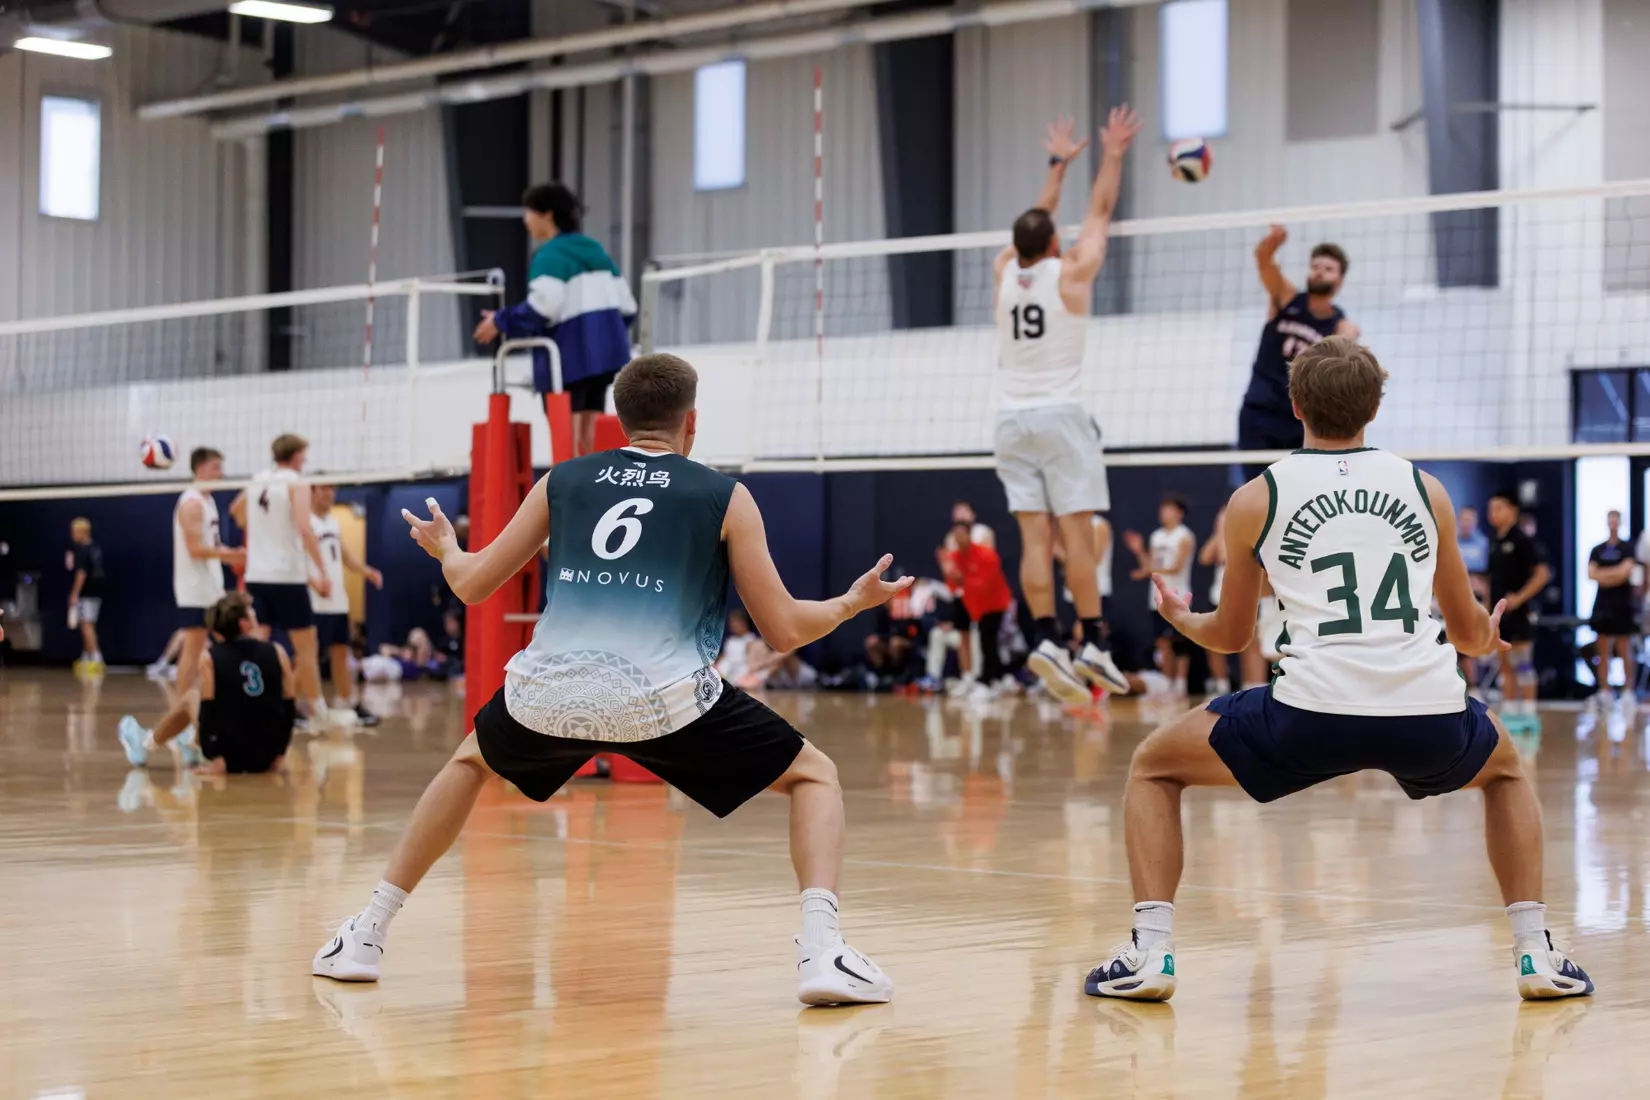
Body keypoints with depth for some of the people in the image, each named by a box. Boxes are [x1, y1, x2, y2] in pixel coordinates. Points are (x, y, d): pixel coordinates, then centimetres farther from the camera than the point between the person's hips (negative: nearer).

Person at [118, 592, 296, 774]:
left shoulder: (209, 658, -5)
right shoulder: (277, 653, 0)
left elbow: (209, 709, -7)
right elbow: (289, 708, 1)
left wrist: (215, 761, -5)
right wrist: (279, 754, 8)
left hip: (229, 758, -2)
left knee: (191, 697, 24)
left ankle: (145, 747, 44)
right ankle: (194, 747, 57)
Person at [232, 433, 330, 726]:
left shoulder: (258, 480, 11)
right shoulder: (296, 483, -8)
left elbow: (235, 509, 31)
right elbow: (304, 529, -20)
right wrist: (322, 572, -18)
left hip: (256, 576, 6)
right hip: (288, 577, -6)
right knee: (306, 646, 4)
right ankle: (318, 712, 8)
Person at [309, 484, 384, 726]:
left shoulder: (333, 521, 17)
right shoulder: (305, 522, -10)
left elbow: (345, 556, 24)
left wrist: (367, 571, 6)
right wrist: (314, 581, -34)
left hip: (338, 602, 8)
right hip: (316, 603, -8)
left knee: (341, 653, 12)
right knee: (310, 655, -7)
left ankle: (348, 704, 18)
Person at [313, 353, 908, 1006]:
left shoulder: (562, 481, 17)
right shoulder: (725, 498, 11)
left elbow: (473, 585, 23)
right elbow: (784, 631, 9)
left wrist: (443, 546, 46)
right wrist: (853, 604, 30)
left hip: (547, 694, 3)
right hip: (662, 700, -3)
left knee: (471, 762, 36)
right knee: (814, 776, 15)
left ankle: (366, 934, 32)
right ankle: (820, 950, -9)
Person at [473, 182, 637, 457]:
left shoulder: (550, 255, -10)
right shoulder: (595, 250, 16)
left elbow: (544, 304, -24)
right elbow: (626, 303, 16)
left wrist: (502, 322, -13)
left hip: (568, 355, -8)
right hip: (603, 353, 8)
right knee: (588, 435, 13)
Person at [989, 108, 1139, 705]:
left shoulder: (1004, 272, 6)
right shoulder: (1070, 272, -4)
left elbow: (1034, 223, 24)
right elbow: (1100, 212, 8)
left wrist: (1059, 164, 35)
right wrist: (1112, 156, 21)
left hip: (1013, 420, 4)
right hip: (1061, 417, -4)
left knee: (1035, 537, -2)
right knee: (1076, 532, -6)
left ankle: (1046, 638, -14)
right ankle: (1092, 644, -8)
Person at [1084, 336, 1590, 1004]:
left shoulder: (1254, 500, 12)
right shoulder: (1427, 491, 17)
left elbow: (1230, 636, 23)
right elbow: (1469, 631, 26)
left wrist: (1180, 619, 46)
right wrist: (1489, 637, 51)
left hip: (1313, 715, -2)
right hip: (1429, 714, 2)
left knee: (1153, 767, 20)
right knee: (1506, 770, 36)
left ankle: (1151, 953, 5)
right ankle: (1536, 954, 23)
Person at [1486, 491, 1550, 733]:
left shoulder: (1522, 540, -9)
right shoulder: (1495, 542, 13)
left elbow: (1542, 573, -13)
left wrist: (1519, 598, -18)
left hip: (1516, 612, -8)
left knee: (1522, 665, -6)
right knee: (1505, 666, 9)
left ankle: (1528, 716, -3)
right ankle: (1509, 713, 12)